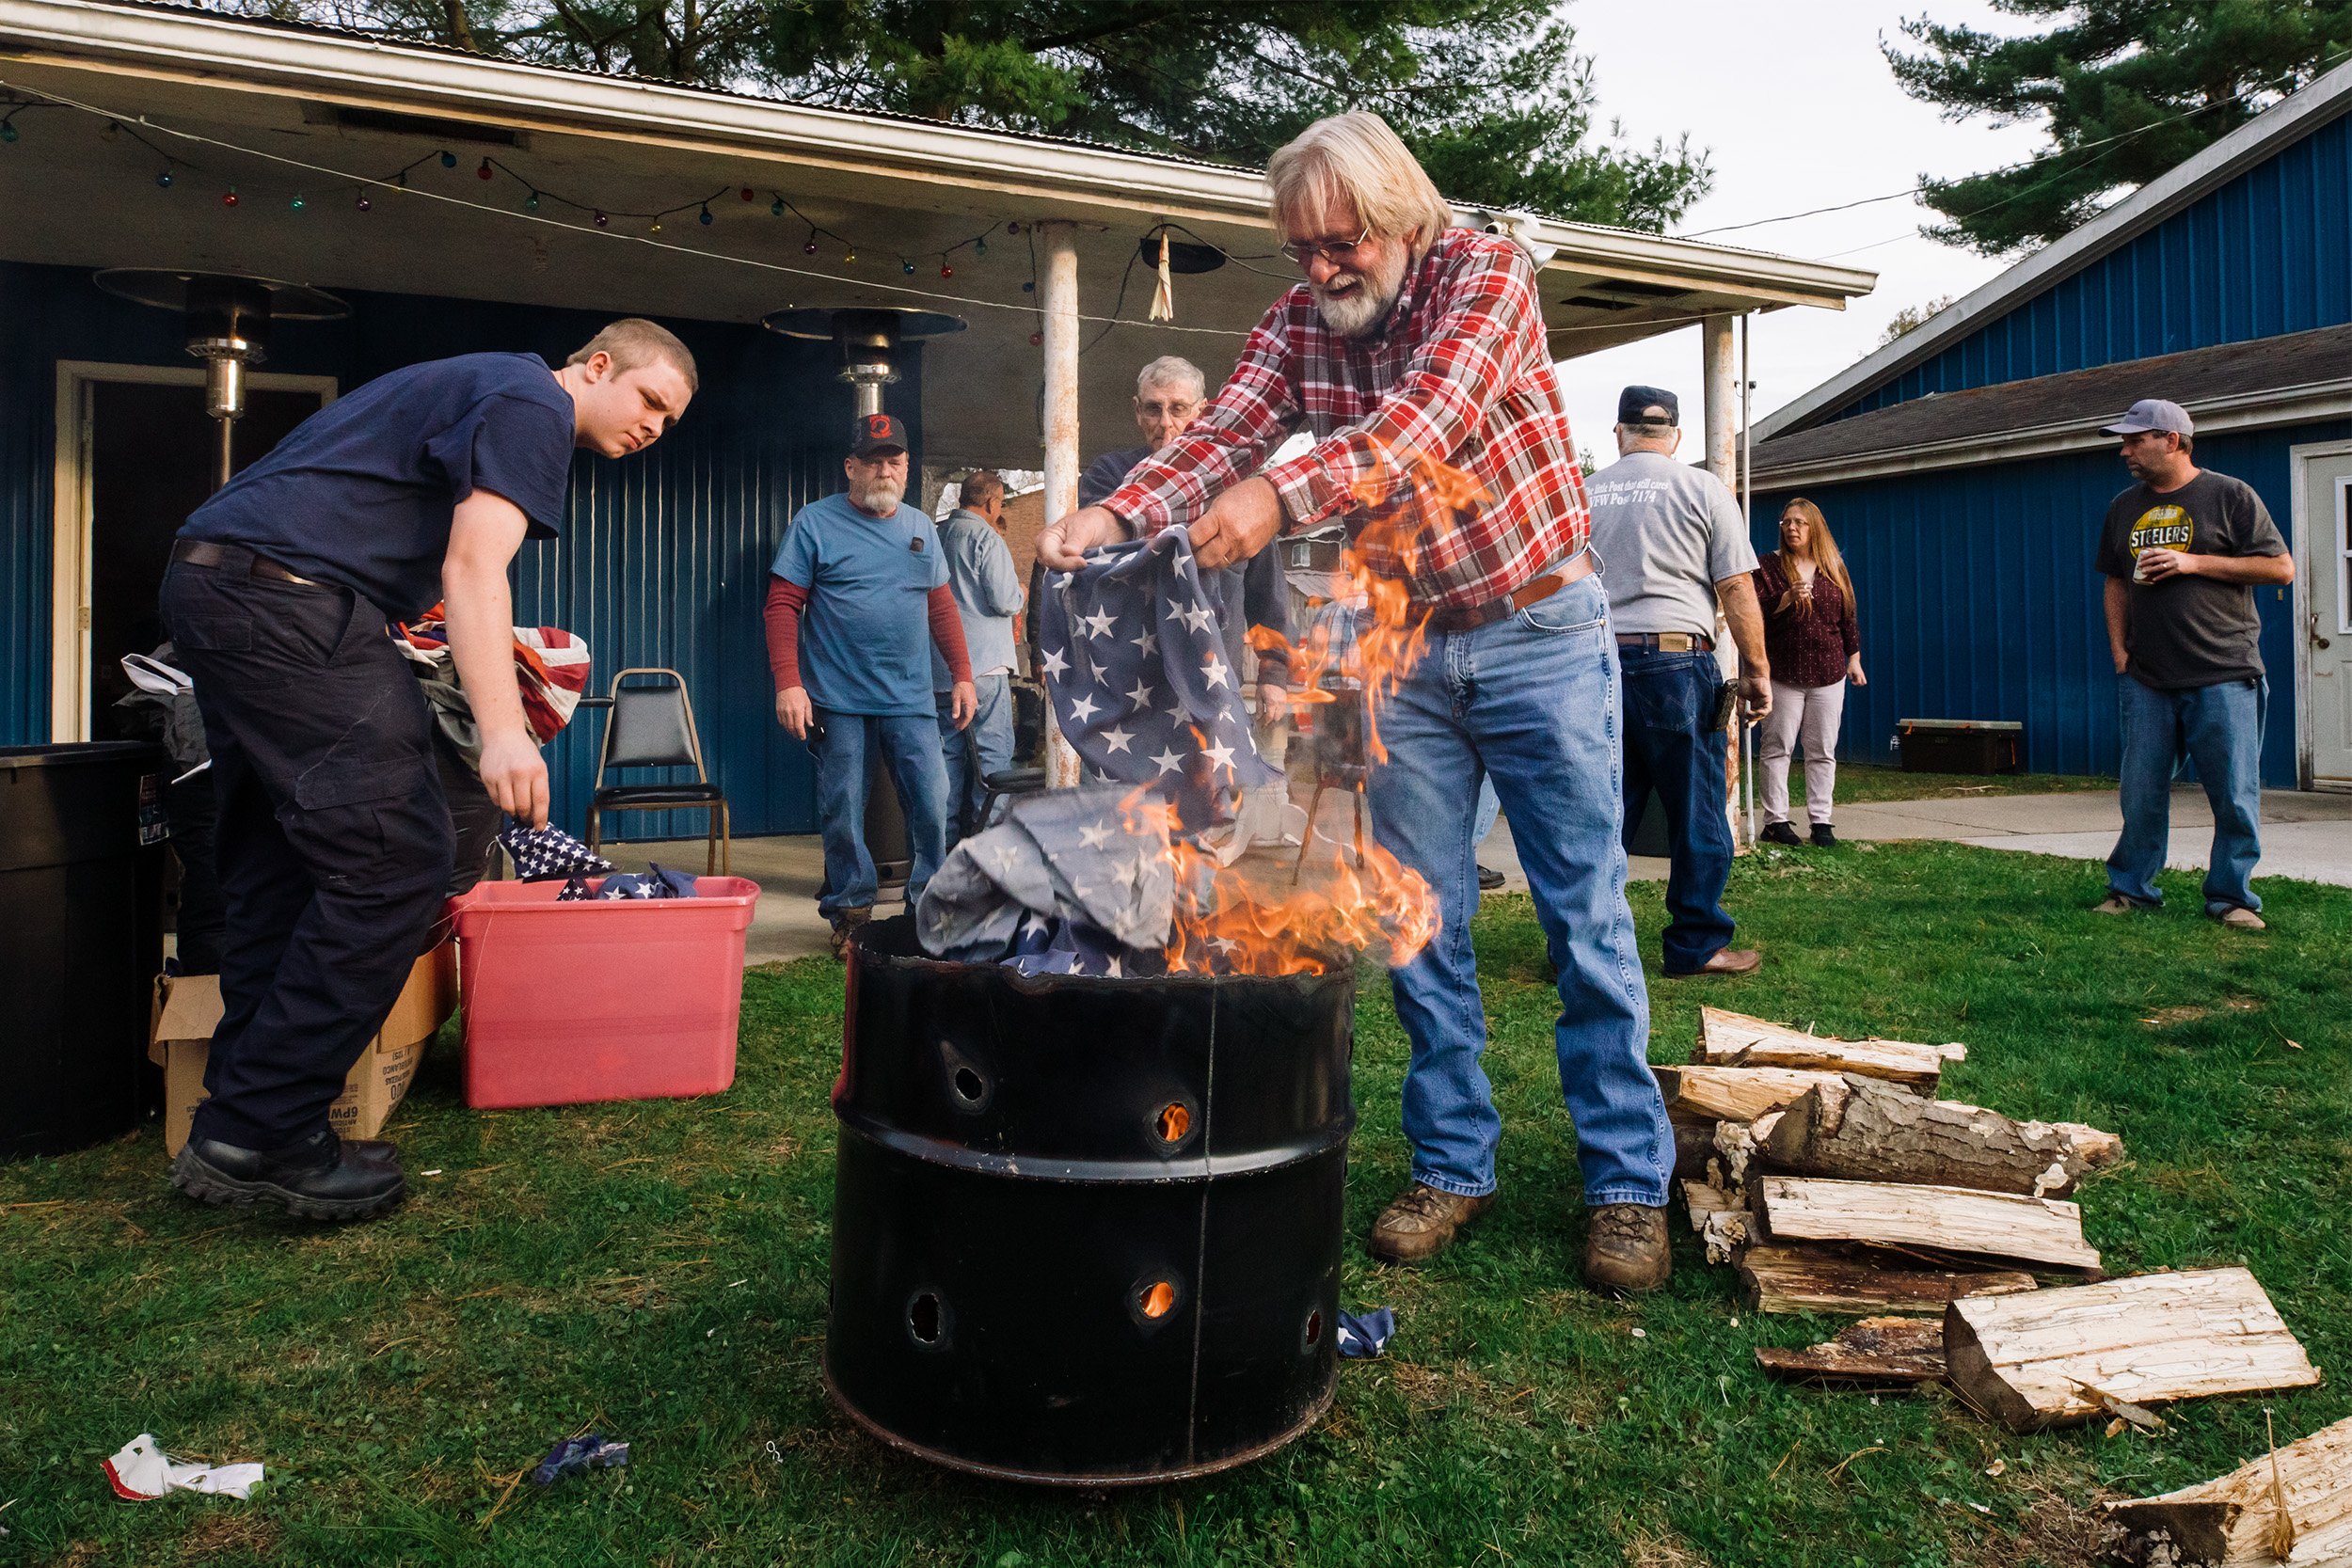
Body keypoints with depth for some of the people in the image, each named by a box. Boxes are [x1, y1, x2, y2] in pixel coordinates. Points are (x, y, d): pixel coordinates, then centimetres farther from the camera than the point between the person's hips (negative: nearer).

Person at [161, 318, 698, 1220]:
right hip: (289, 596, -11)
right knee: (393, 865, -11)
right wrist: (503, 731, -27)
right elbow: (474, 570, -17)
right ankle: (262, 1138, -8)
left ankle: (237, 1130, 16)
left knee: (280, 871, 12)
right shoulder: (533, 405, -4)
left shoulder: (475, 387, 28)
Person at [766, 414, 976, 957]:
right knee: (843, 812, 3)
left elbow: (942, 606, 18)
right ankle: (850, 912, 17)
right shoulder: (815, 523, 0)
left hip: (912, 702, 3)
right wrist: (788, 683, -13)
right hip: (838, 702, -3)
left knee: (933, 805, -1)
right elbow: (783, 604, -4)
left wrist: (962, 674, 11)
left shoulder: (920, 527, 14)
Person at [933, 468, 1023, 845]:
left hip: (939, 668, 7)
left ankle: (948, 837, 13)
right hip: (983, 661, -7)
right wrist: (1017, 591, 6)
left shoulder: (936, 536, 13)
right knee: (993, 753, -2)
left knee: (949, 751, 11)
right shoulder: (986, 537, -9)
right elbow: (1005, 600, -14)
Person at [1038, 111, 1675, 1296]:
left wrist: (1282, 494, -44)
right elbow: (1218, 438, -11)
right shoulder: (1298, 322, 1)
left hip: (1537, 632, -4)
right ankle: (1451, 1164, 19)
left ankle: (1628, 1183, 11)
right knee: (1420, 921, 5)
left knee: (1586, 919, -1)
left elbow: (1429, 422, -30)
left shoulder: (1484, 273, -13)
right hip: (1404, 647, 4)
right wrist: (1113, 519, -31)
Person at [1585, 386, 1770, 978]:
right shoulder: (1703, 489, 2)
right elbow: (1736, 588, -3)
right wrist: (1756, 671, 2)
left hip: (1595, 660, 4)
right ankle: (1697, 946, 11)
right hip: (1675, 662, -4)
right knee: (1697, 812, 5)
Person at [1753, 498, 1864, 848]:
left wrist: (1854, 658, 10)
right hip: (1783, 673, -3)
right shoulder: (1769, 566, 3)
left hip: (1828, 674, 3)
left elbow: (1849, 618, 14)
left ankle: (1821, 822, 6)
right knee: (1777, 747, -4)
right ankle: (1775, 821, 0)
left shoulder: (1834, 568, 11)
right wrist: (1787, 598, -21)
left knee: (1823, 751, 3)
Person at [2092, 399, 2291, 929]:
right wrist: (2119, 652, 9)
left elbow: (2281, 568, -4)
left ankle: (2230, 896, 10)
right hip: (2147, 681, 4)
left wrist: (2193, 562, -12)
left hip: (2223, 676, -4)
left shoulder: (2229, 496, -1)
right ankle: (2131, 887, 17)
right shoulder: (2124, 507, 13)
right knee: (2140, 791, 6)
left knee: (2234, 794, -1)